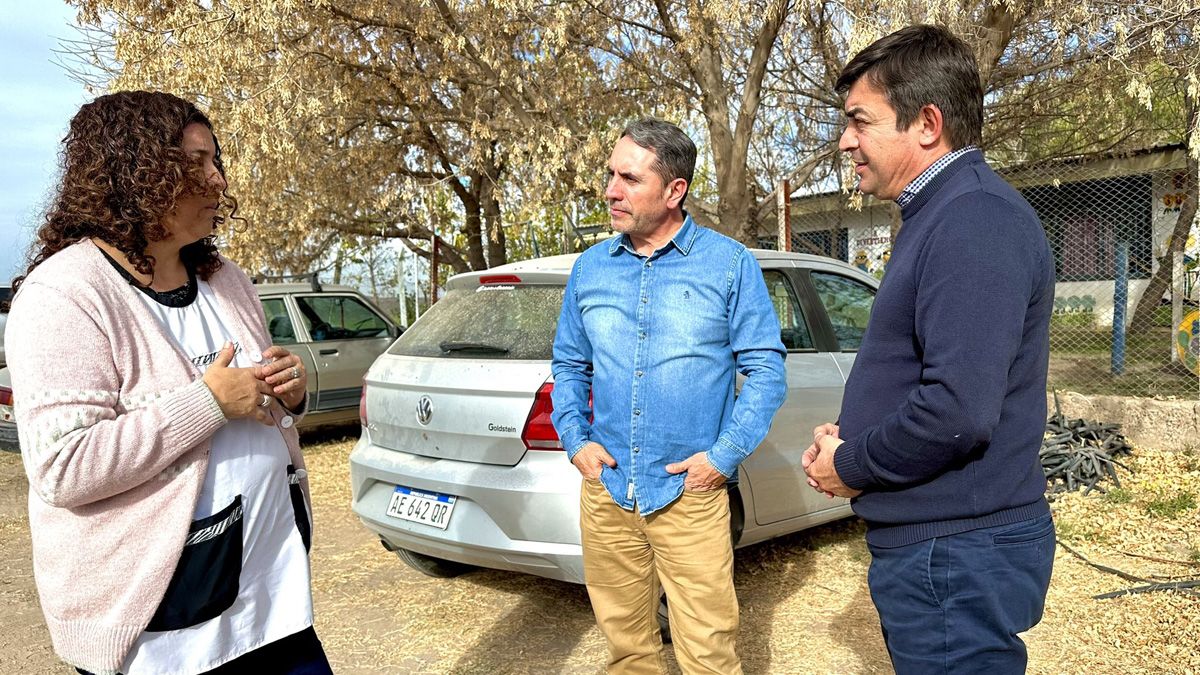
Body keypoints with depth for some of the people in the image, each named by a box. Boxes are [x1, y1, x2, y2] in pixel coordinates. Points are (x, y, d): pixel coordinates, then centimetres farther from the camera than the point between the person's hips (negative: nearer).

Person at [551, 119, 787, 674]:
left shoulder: (729, 264, -3)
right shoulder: (590, 267, 7)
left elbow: (766, 368, -3)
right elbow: (568, 363, 15)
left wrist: (724, 456, -11)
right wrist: (575, 440, 2)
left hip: (690, 497, -3)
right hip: (605, 491, 4)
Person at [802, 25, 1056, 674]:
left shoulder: (975, 221, -21)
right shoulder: (937, 215, 13)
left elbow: (958, 411, -30)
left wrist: (850, 465, -14)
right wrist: (847, 433, 5)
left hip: (956, 558, -10)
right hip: (932, 545, 10)